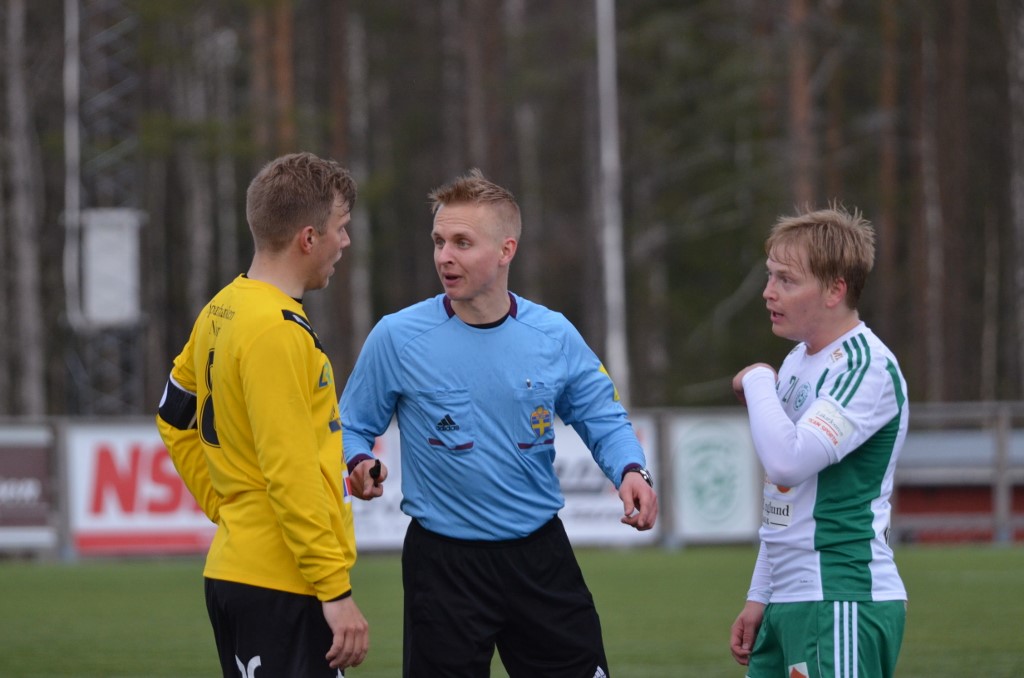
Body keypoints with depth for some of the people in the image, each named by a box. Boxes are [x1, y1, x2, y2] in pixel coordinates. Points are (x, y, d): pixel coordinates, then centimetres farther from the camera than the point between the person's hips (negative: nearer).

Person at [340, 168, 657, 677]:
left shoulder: (553, 336, 0)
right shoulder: (397, 338, -6)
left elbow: (602, 419, 8)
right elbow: (353, 426, 3)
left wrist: (630, 470, -11)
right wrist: (360, 464, -19)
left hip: (540, 555, 2)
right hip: (443, 562, -2)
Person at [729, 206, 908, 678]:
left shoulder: (867, 367, -13)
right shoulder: (797, 362, 16)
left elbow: (788, 460, -26)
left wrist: (757, 382, -10)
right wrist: (759, 598, 21)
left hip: (843, 604, -9)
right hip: (787, 601, 9)